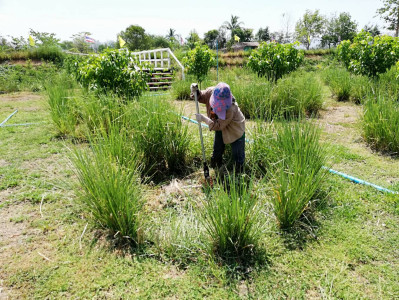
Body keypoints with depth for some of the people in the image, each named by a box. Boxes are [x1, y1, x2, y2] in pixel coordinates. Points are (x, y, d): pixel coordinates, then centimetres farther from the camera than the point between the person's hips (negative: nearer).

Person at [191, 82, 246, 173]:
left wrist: (205, 119, -48)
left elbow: (219, 125, -40)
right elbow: (201, 97, -3)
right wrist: (196, 91, -24)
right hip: (220, 129, 6)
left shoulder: (231, 109, -42)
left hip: (235, 130, -6)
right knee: (216, 153, 19)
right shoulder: (211, 91, -25)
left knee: (238, 156, 5)